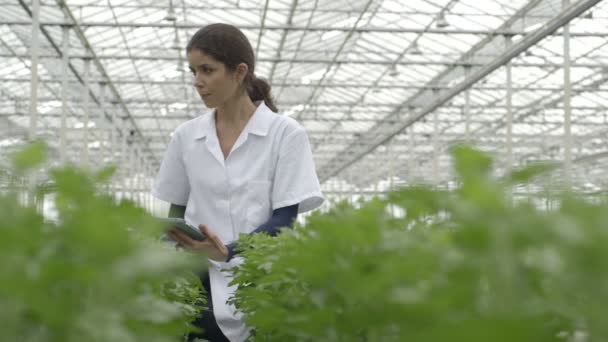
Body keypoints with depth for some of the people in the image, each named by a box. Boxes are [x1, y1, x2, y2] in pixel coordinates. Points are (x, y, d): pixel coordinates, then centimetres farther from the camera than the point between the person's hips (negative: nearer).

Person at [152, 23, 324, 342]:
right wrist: (167, 236, -7)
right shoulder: (186, 137, 9)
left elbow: (284, 220, -7)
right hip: (204, 285, 3)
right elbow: (177, 212, 15)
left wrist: (229, 251, -22)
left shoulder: (285, 133, -2)